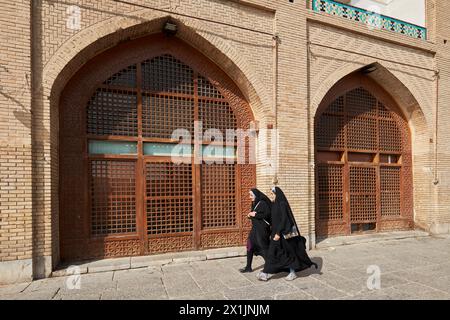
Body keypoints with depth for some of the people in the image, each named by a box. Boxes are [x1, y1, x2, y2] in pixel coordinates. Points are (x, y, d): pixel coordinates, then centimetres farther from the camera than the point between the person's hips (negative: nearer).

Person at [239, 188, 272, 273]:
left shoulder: (263, 203, -15)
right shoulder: (254, 204, 11)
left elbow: (268, 214, -21)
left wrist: (255, 214, -19)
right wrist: (250, 215, -2)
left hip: (262, 228, -9)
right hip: (255, 228, 9)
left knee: (263, 247, -1)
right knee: (250, 246, 10)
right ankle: (248, 267, 20)